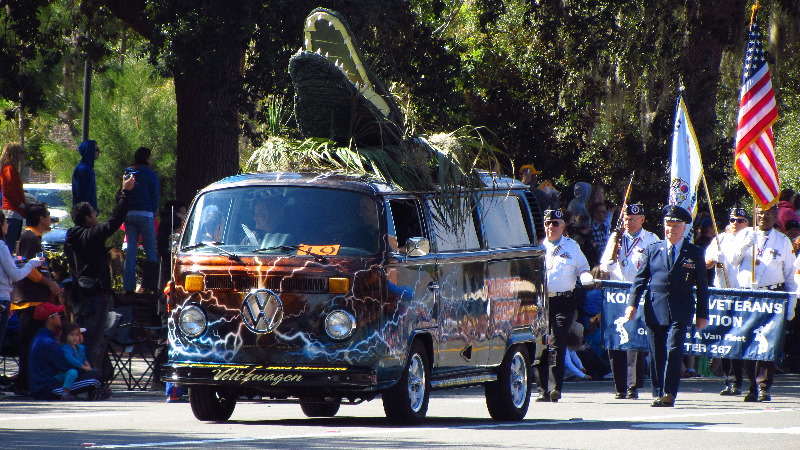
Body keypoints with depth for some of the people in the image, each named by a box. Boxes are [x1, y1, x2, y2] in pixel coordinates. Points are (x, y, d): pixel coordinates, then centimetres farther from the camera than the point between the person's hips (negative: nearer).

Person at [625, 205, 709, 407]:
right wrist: (632, 303, -3)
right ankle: (658, 394, 11)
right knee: (657, 353, 3)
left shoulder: (694, 253, 7)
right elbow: (640, 279, 10)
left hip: (680, 311, -2)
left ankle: (669, 393, -8)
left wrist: (702, 314, 5)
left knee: (674, 350, -14)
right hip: (655, 309, 2)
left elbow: (702, 286, 8)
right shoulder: (653, 250, 11)